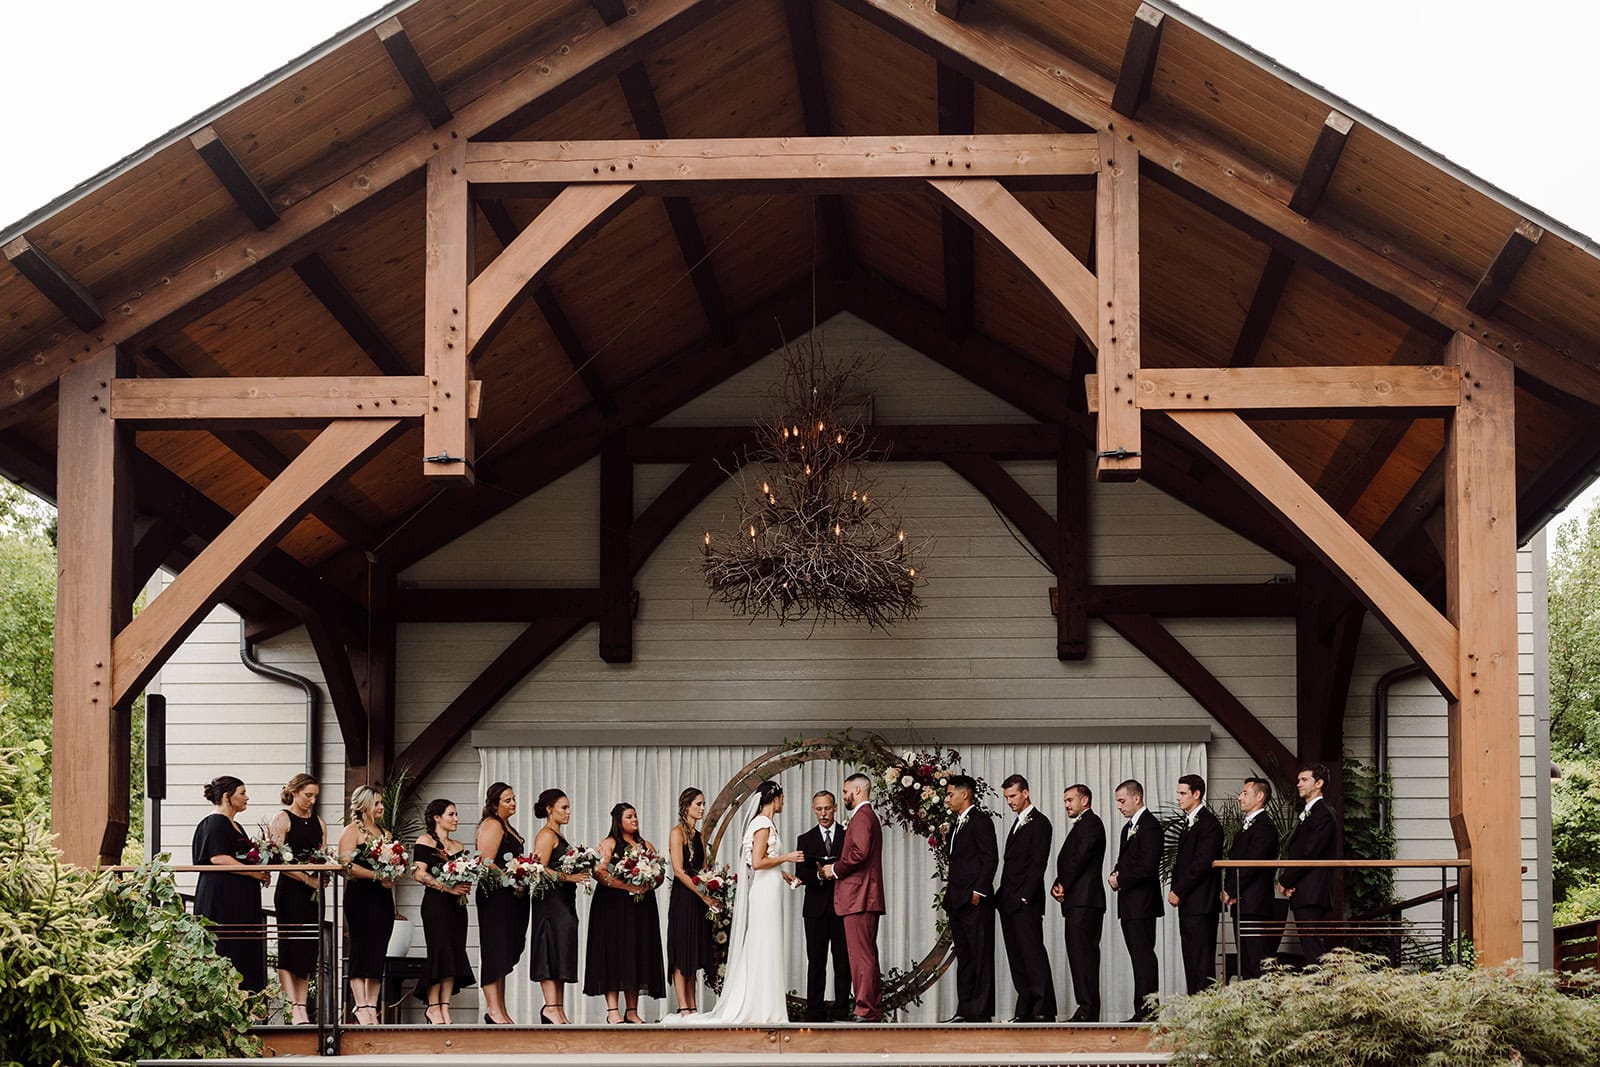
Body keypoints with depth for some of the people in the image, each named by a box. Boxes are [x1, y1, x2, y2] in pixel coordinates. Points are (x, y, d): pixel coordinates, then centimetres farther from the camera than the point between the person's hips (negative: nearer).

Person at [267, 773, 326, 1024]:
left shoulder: (318, 822, 16)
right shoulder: (282, 819, -2)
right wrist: (306, 878, -16)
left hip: (314, 890, 6)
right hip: (290, 890, -6)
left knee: (310, 947, 4)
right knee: (290, 946, -7)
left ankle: (302, 1007, 5)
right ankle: (293, 1007, -10)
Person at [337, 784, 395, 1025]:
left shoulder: (385, 834, 20)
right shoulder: (352, 831, -1)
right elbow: (347, 865, -13)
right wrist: (377, 876, -19)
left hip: (383, 897, 7)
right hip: (360, 896, -7)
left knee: (379, 951, 2)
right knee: (362, 948, -10)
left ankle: (372, 1008, 3)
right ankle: (361, 1007, -11)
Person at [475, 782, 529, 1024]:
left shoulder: (507, 827, 21)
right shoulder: (492, 825, -9)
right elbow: (487, 863, -18)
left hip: (511, 898, 10)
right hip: (496, 895, -10)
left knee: (504, 955, 11)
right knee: (495, 951, -9)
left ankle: (500, 1011, 14)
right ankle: (493, 1010, -10)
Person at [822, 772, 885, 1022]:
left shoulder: (862, 816, -11)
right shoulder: (870, 816, 22)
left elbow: (859, 852, -24)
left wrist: (835, 869, -11)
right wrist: (837, 868, 16)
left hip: (858, 897, -11)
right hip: (868, 898, 11)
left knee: (861, 956, -11)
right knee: (868, 956, 12)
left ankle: (865, 1010, -13)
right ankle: (873, 1009, 14)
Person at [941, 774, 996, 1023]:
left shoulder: (980, 820, -8)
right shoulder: (957, 824, 20)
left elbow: (990, 858, -14)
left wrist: (979, 891, -18)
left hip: (975, 901, -10)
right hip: (957, 900, 10)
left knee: (981, 957, -7)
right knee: (963, 956, 10)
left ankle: (981, 1011, -8)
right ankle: (965, 1010, 13)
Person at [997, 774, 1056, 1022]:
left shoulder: (1039, 823, -7)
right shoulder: (1018, 824, 21)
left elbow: (1037, 864, -14)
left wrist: (1025, 897, -19)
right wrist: (1001, 896, 13)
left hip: (1027, 902, -9)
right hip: (1010, 902, 9)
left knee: (1033, 954, -11)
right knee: (1017, 958, 7)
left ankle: (1044, 1009, -12)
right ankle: (1024, 1011, 8)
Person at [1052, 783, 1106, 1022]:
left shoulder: (1090, 823, -6)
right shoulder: (1081, 825, 25)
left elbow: (1081, 857, -15)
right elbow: (1069, 861, 21)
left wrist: (1063, 884, -7)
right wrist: (1058, 886, 5)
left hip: (1084, 899, -10)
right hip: (1078, 901, 10)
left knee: (1082, 954, -14)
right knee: (1081, 955, 8)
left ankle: (1087, 1010, -17)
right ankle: (1088, 1010, 8)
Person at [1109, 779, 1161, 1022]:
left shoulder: (1150, 826, -11)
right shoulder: (1128, 827, 20)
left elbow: (1148, 866, -19)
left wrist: (1121, 880, -12)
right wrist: (1116, 876, 5)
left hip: (1142, 903, -10)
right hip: (1129, 904, 10)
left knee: (1143, 956, -11)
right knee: (1138, 957, 9)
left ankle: (1148, 1011, -13)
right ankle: (1141, 1012, 10)